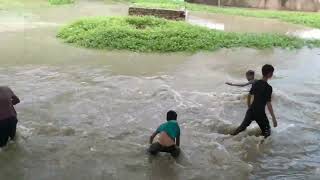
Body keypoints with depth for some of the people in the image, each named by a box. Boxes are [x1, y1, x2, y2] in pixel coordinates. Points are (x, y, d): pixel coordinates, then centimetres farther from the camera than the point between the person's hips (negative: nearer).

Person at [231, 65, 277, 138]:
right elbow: (268, 104, -21)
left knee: (243, 126, 21)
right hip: (260, 113, -6)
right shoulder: (268, 88, -18)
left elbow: (249, 95, 12)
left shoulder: (256, 83, 2)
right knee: (266, 132, 9)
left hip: (251, 110, 6)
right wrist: (274, 118, -17)